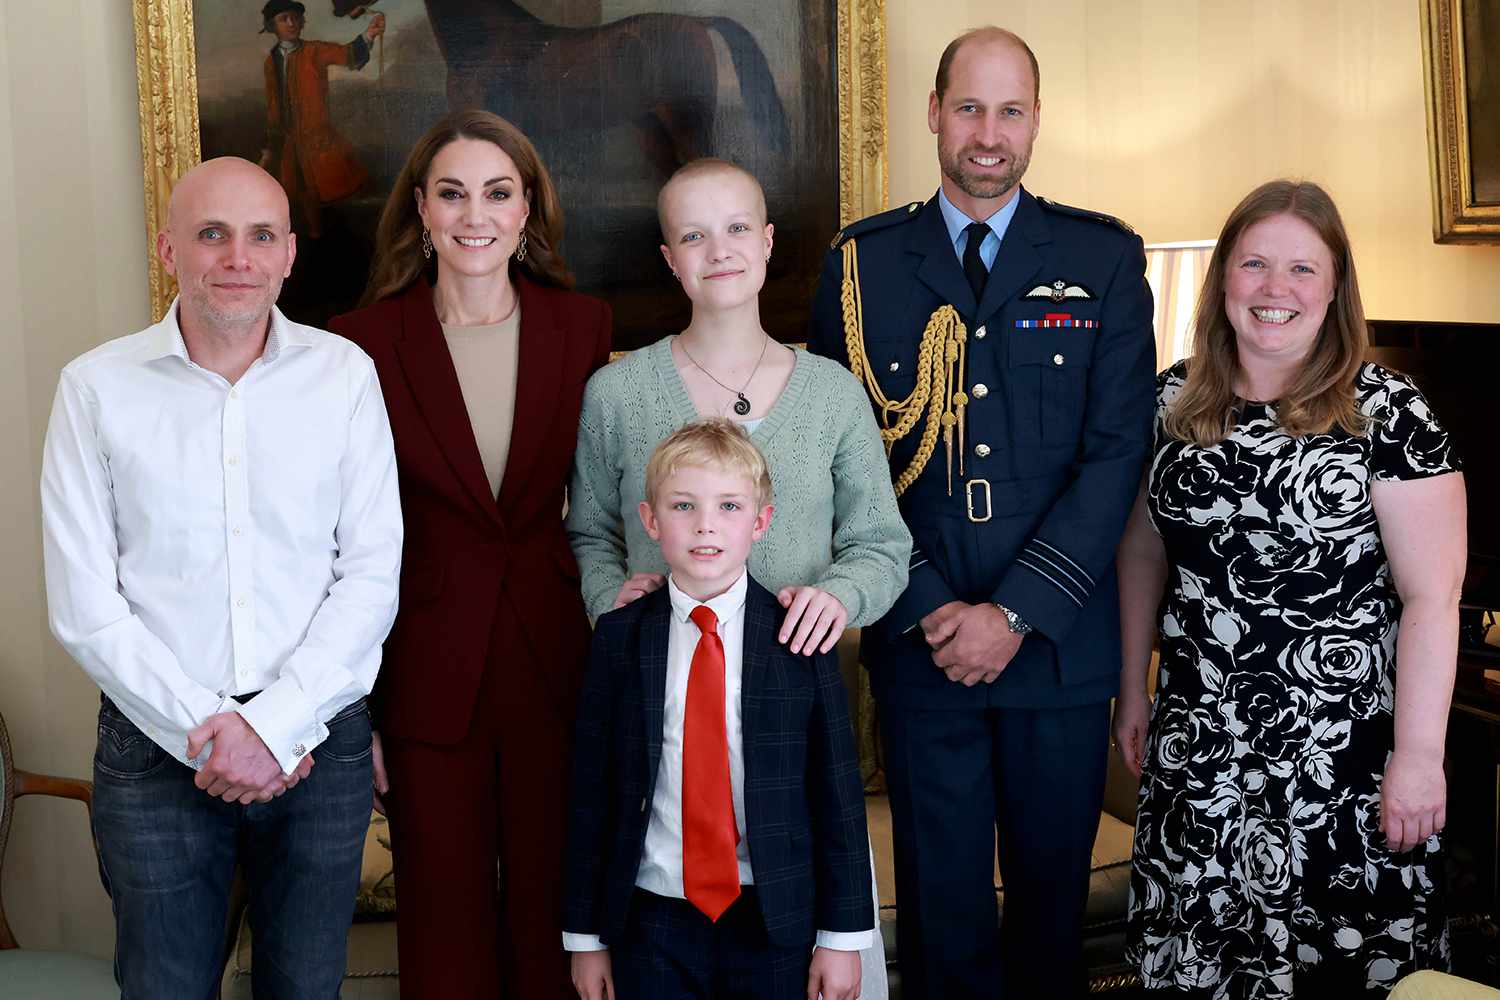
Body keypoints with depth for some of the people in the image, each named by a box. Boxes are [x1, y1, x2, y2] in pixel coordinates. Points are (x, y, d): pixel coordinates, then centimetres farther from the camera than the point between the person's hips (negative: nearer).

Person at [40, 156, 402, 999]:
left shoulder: (344, 375, 0)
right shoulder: (97, 387, -2)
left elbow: (372, 577, -3)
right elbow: (84, 608, -4)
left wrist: (274, 724, -12)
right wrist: (206, 731, -11)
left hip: (318, 740, 1)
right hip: (156, 745, 0)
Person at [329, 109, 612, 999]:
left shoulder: (583, 326, 1)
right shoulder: (367, 343, -5)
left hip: (557, 658, 2)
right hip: (430, 667, -1)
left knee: (553, 914, 13)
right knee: (447, 926, 11)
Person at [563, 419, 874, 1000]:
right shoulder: (617, 639, -1)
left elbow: (838, 794, -2)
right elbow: (590, 794, 3)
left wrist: (842, 936, -2)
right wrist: (585, 936, 4)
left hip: (776, 929, 0)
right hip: (650, 926, 1)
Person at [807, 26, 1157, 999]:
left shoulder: (1105, 258, 2)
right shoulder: (862, 262, 3)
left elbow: (1117, 450, -4)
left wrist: (1017, 612, -11)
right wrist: (928, 610, -9)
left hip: (1060, 640, 0)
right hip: (918, 640, 0)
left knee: (1054, 884, 13)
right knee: (943, 892, 9)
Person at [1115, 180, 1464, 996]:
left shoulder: (1385, 411, -9)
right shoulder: (1173, 401, 4)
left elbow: (1433, 597, -10)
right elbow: (1143, 551, 13)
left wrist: (1420, 754, -13)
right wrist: (1132, 690, 13)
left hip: (1341, 746, -4)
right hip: (1198, 744, 4)